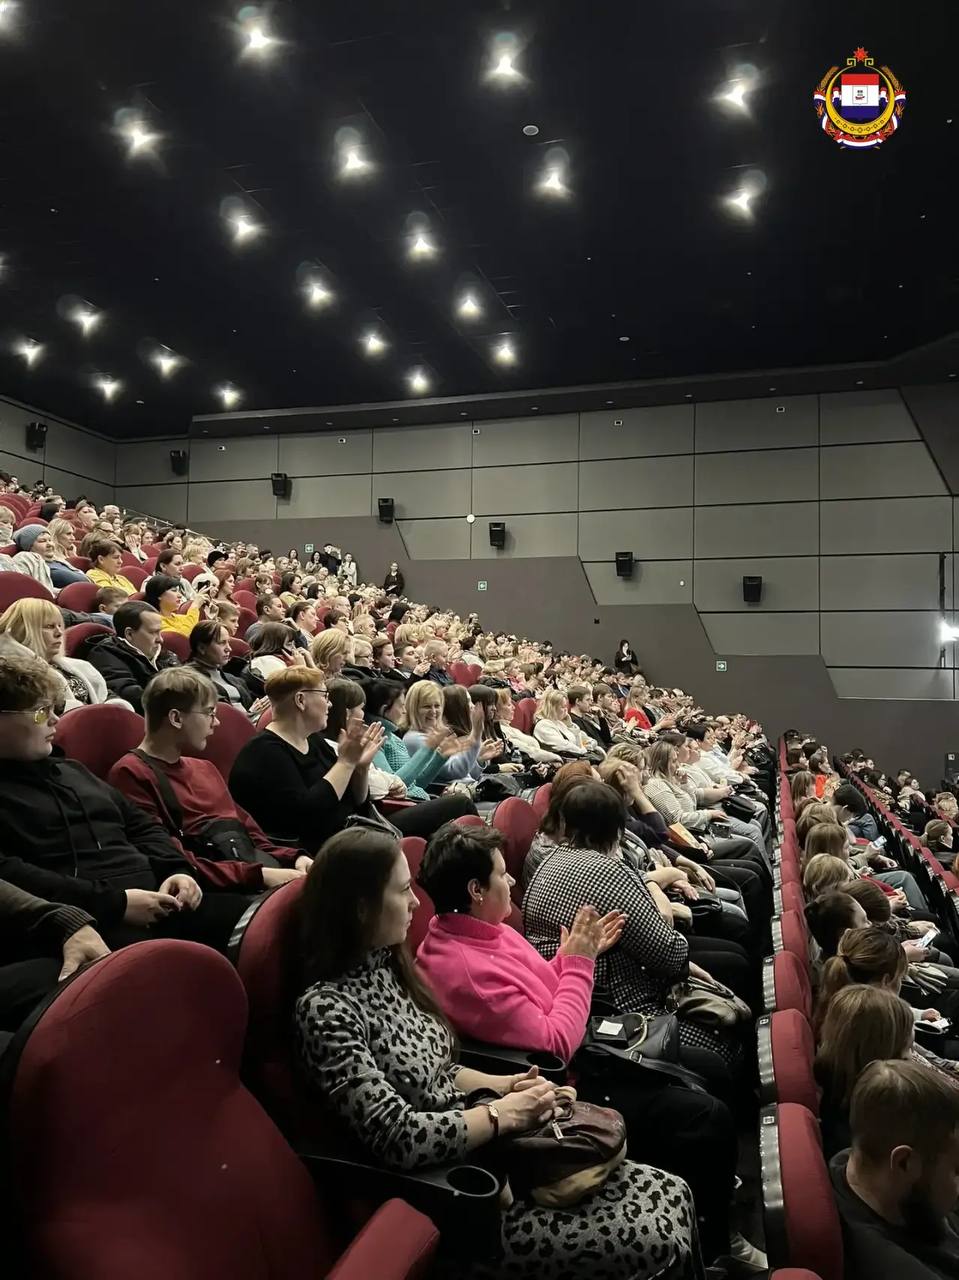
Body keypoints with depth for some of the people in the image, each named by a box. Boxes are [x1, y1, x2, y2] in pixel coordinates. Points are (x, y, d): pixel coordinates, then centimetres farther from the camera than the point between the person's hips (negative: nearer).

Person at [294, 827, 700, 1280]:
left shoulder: (387, 967, 4)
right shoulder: (326, 1009, -23)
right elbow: (397, 1137, -27)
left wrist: (506, 1085, -1)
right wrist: (502, 1114, -15)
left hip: (482, 1153, 8)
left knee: (672, 1194, 1)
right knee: (658, 1241, -11)